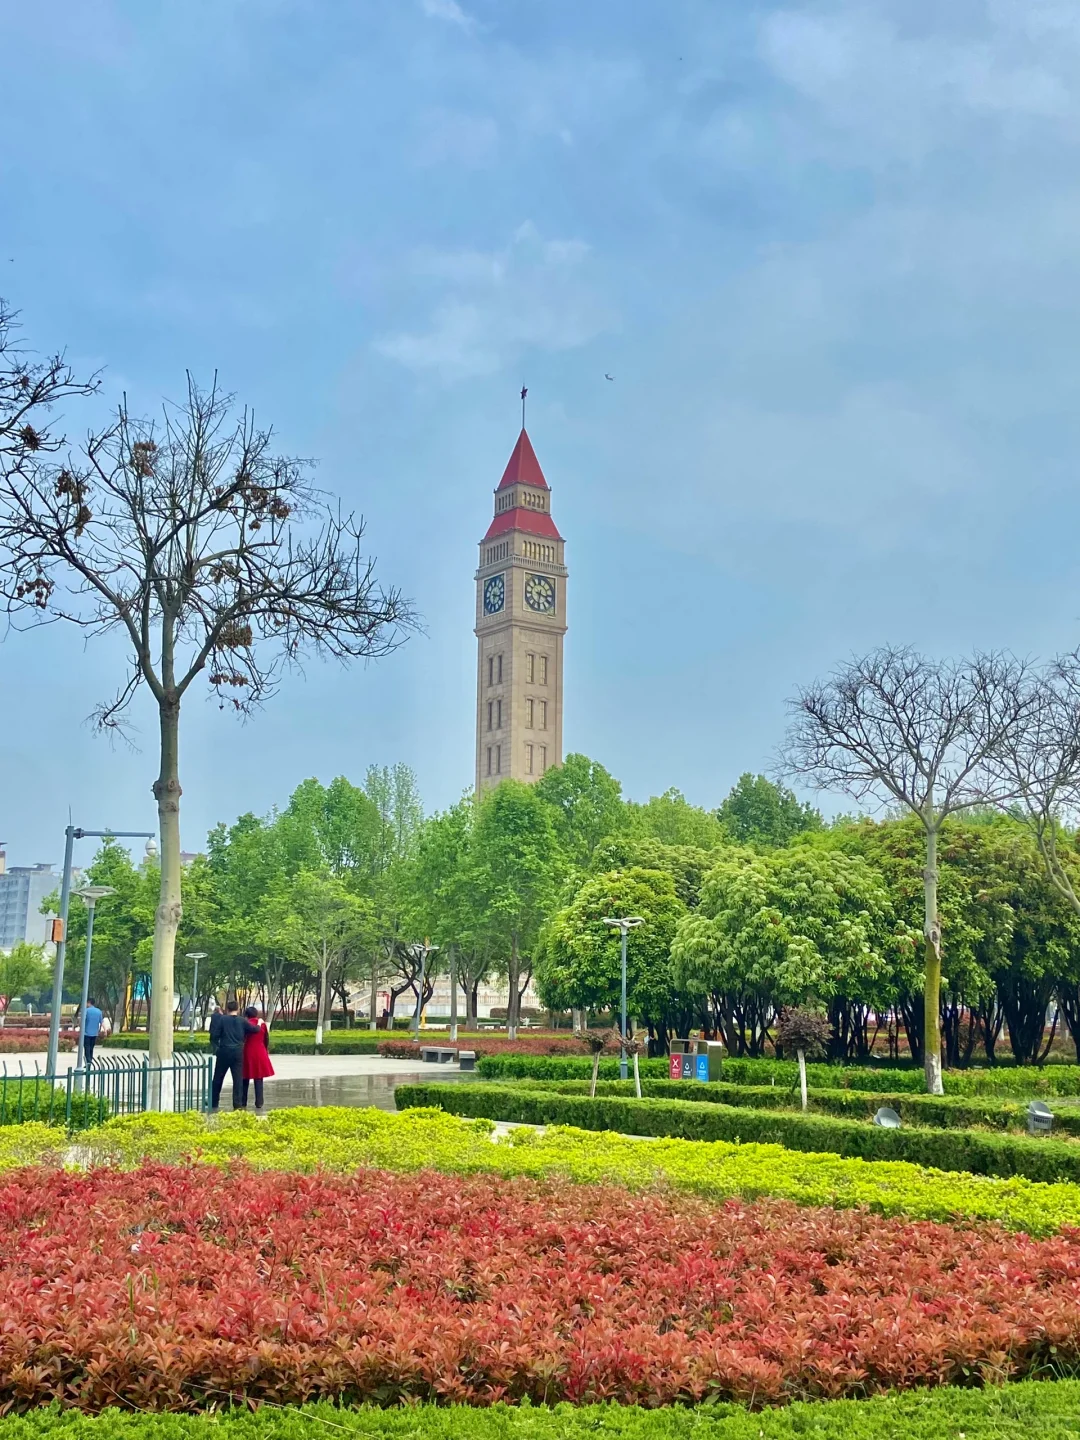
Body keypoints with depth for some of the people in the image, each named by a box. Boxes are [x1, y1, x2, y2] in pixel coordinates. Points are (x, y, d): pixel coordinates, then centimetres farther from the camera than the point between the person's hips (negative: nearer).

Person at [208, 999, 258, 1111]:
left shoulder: (222, 1019, -4)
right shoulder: (242, 1021, 0)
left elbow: (214, 1035, -5)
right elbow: (255, 1029, 6)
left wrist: (214, 1047, 10)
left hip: (224, 1052, 0)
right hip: (238, 1052, 0)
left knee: (218, 1078, 12)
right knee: (238, 1078, 2)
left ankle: (213, 1103, 19)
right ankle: (237, 1104, -4)